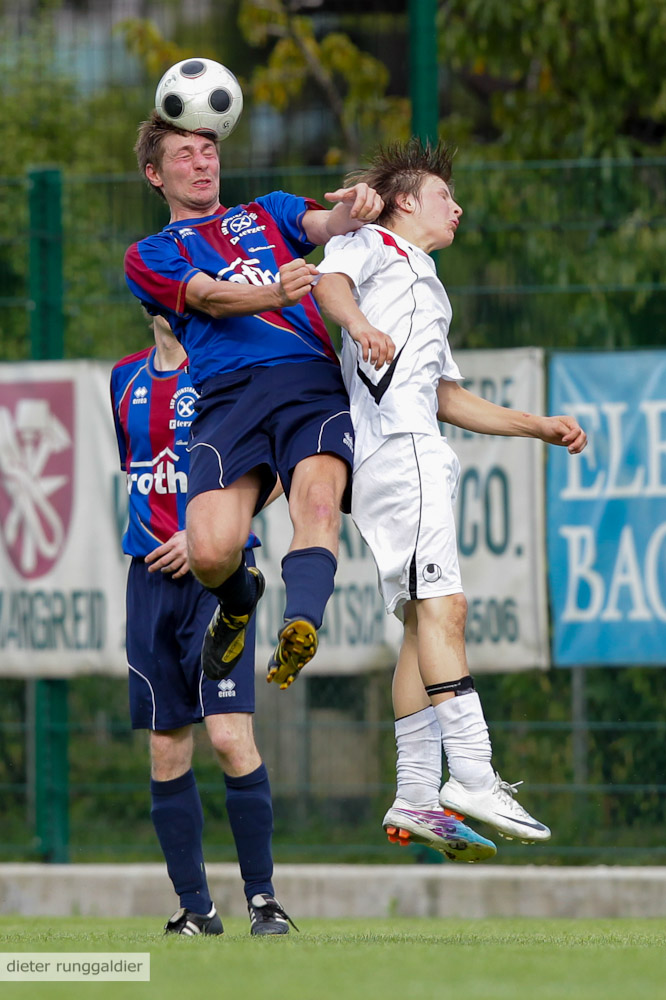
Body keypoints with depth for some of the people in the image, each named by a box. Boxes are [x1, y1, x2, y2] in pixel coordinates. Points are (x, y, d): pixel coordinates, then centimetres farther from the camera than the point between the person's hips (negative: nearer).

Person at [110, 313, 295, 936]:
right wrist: (150, 529, 15)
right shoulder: (128, 378, 14)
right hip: (151, 577, 5)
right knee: (167, 750, 3)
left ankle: (262, 897, -5)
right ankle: (195, 906, 10)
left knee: (230, 737, -14)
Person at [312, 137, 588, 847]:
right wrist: (360, 324, -34)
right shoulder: (371, 244, 10)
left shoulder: (426, 285, 36)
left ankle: (415, 795, 1)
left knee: (424, 616, 4)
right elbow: (330, 282, -13)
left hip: (419, 456, 10)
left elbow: (448, 398, 35)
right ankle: (472, 776, -29)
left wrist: (540, 427, 30)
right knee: (441, 603, -19)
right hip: (393, 441, -10)